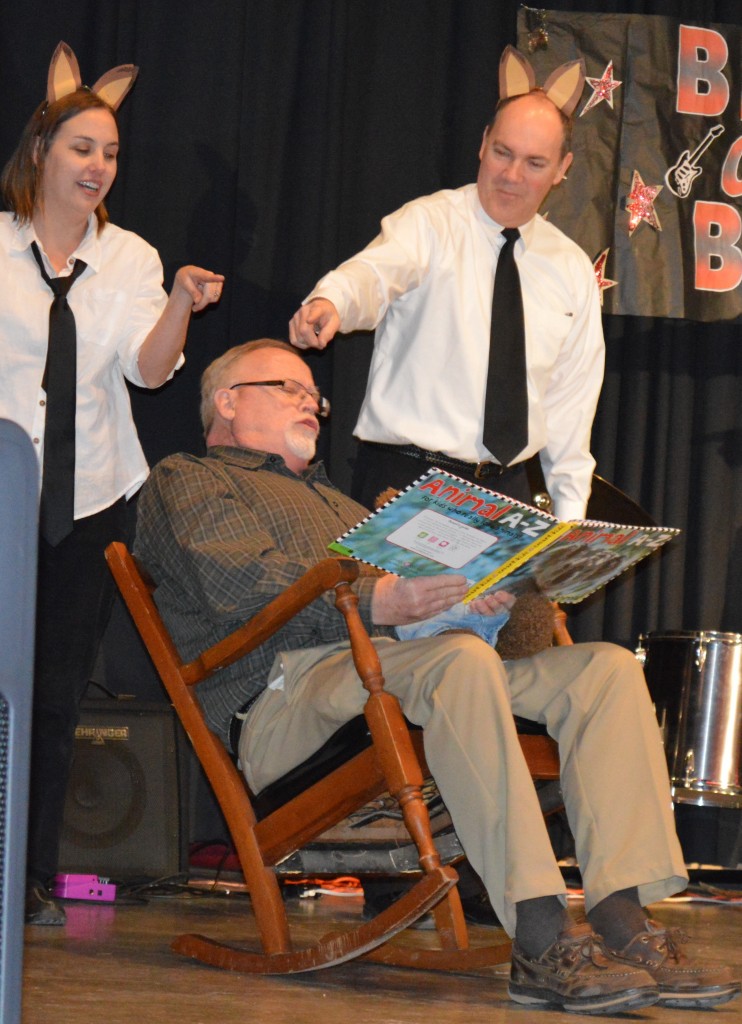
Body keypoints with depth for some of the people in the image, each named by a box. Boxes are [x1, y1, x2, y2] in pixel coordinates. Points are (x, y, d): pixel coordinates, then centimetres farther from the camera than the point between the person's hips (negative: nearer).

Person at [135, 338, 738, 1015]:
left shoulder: (330, 498, 41)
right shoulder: (186, 480, 14)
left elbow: (415, 595, 28)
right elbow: (244, 580, -8)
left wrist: (475, 593, 3)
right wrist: (374, 600, -24)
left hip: (404, 664, 8)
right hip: (287, 687, -8)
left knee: (607, 668, -12)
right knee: (461, 658, -37)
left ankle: (623, 925, -29)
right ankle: (541, 941, -44)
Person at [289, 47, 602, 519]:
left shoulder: (572, 269, 13)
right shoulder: (430, 223, -4)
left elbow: (571, 399, 17)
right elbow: (376, 275, -26)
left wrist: (570, 519, 10)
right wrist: (331, 301, -50)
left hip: (509, 487, 4)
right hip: (405, 477, -4)